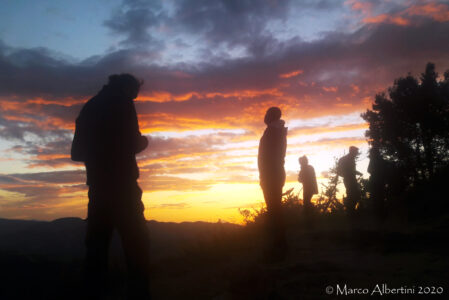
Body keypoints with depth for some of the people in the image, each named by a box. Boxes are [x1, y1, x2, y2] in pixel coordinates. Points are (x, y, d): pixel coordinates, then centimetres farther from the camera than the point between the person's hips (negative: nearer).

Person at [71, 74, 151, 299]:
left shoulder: (89, 108, 19)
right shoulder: (121, 103, -1)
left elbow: (76, 153, 19)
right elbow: (133, 143, -12)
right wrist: (144, 141, 9)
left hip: (97, 187, 7)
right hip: (121, 185, -6)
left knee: (97, 245, 7)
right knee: (136, 245, -4)